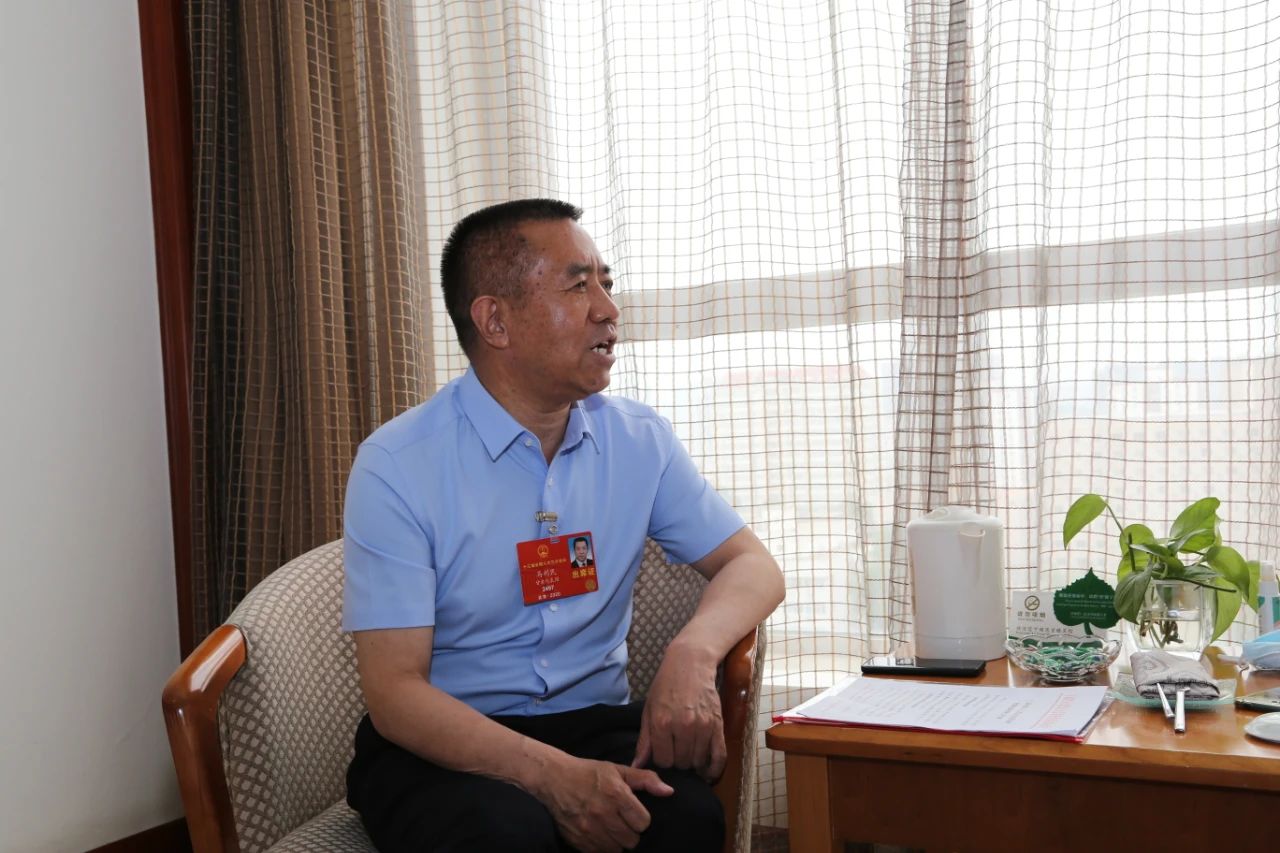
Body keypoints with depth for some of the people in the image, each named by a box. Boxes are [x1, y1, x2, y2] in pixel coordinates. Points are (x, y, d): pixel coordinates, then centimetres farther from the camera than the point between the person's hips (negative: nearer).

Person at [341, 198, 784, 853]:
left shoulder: (641, 441, 2)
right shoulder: (396, 466, -11)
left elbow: (753, 565, 6)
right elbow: (393, 690, -15)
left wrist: (693, 652, -18)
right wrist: (552, 774, -30)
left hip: (595, 723, 3)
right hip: (446, 746, -3)